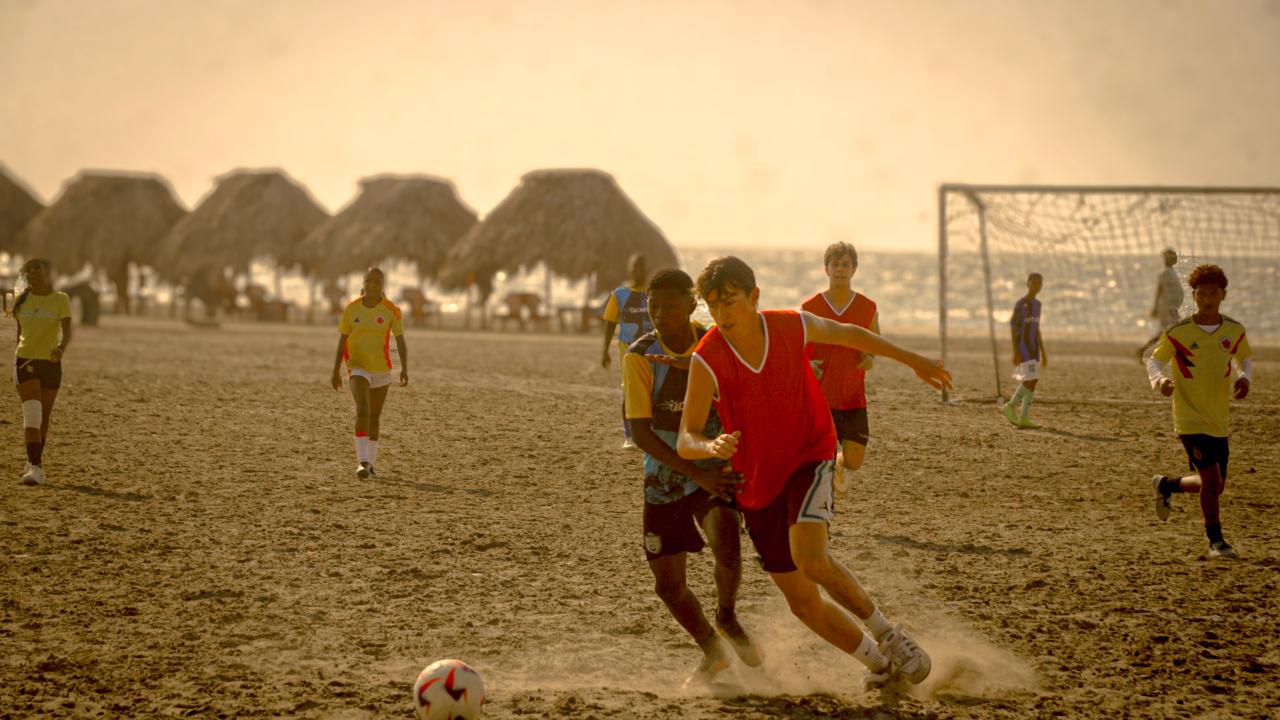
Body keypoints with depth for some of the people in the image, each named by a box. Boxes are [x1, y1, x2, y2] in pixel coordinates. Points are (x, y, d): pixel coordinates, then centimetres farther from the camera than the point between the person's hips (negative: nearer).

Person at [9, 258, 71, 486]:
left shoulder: (60, 300, -4)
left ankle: (34, 461, 31)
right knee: (31, 412, -16)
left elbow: (67, 330, -17)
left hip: (51, 363, 0)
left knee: (44, 416, 10)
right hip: (25, 360, 0)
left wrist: (61, 348, -37)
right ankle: (36, 468, -21)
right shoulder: (21, 300, 4)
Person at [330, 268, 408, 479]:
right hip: (357, 368, -1)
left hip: (381, 369, 1)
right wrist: (336, 372, 3)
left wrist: (404, 369, -21)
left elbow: (400, 342, -7)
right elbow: (342, 341, 3)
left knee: (374, 417, 11)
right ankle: (363, 462, -25)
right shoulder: (351, 308, -3)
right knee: (362, 410, -22)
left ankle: (370, 464, 24)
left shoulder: (392, 310, -6)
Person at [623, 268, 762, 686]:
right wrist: (696, 474, -26)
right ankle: (713, 654, 30)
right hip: (666, 476, 1)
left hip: (717, 470, -1)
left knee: (726, 545, -29)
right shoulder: (640, 357, -14)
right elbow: (640, 431, -18)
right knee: (668, 584, 1)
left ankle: (727, 618, 3)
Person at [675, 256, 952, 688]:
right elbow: (685, 440, -22)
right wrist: (712, 446, -47)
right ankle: (878, 661, 30)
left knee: (810, 559, -28)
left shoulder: (793, 327, -13)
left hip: (809, 460, -1)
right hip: (757, 483, 2)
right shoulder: (706, 361, -20)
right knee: (803, 603, 6)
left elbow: (848, 334, 9)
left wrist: (913, 361, 20)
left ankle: (885, 632, -6)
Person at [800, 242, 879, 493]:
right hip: (821, 397, -1)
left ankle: (839, 463, 33)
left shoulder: (868, 307, 2)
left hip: (853, 399, 2)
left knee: (854, 461, -4)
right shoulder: (810, 308, -2)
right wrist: (807, 365, -18)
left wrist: (870, 360, -10)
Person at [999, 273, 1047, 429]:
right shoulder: (1020, 304, -11)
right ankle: (1010, 406, 2)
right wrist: (1015, 351, -19)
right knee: (1030, 380, -13)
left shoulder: (1037, 304, 13)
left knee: (1031, 383, 3)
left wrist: (1043, 352, 16)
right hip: (1022, 347, -8)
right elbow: (1013, 327, -13)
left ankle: (1024, 418, 7)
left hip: (1034, 347, 8)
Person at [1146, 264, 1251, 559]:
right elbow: (1155, 360, 2)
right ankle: (1216, 541, 2)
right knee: (1212, 481, -14)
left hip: (1220, 420, 5)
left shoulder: (1234, 331, 0)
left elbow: (1245, 358, 18)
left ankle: (1165, 485, 37)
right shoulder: (1178, 332, -9)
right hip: (1190, 420, -5)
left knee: (1215, 487, 10)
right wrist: (1159, 379, -20)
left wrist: (1244, 377, -4)